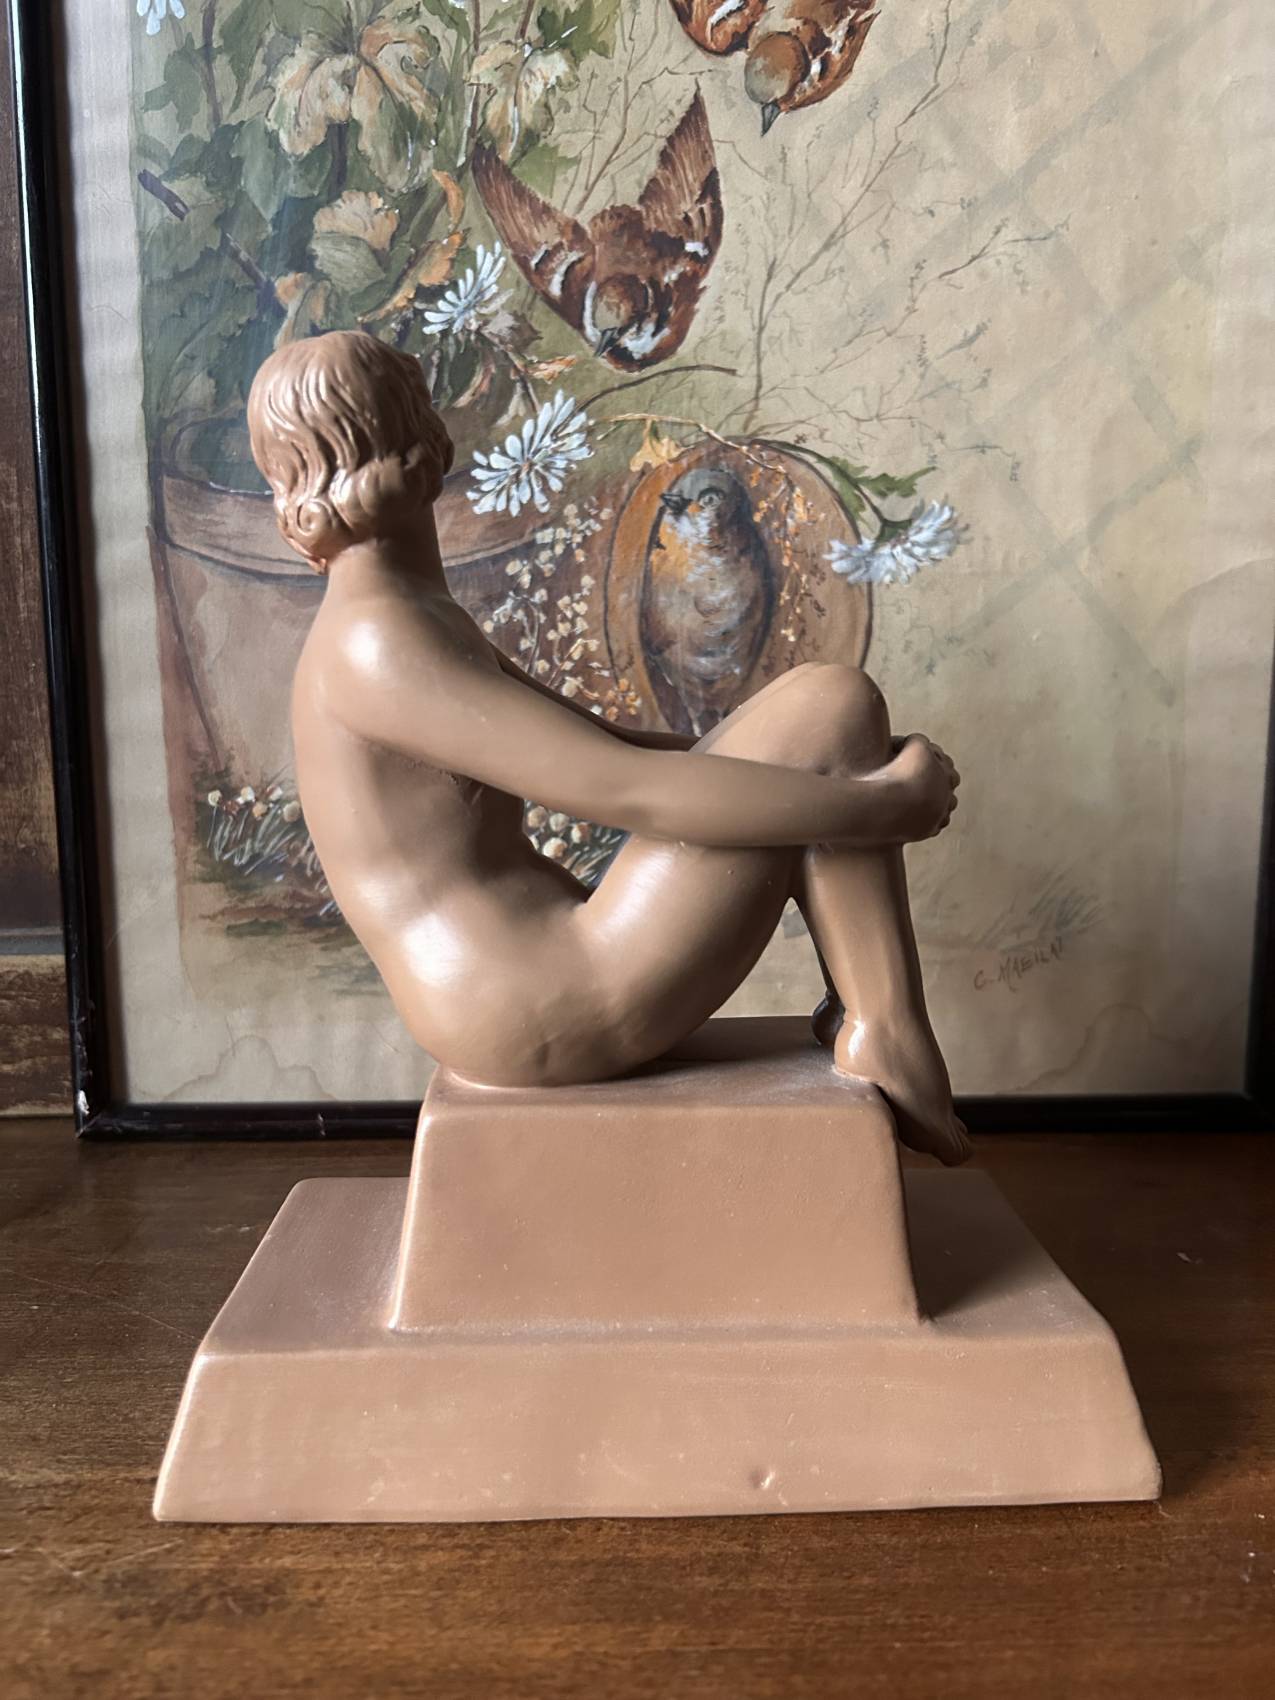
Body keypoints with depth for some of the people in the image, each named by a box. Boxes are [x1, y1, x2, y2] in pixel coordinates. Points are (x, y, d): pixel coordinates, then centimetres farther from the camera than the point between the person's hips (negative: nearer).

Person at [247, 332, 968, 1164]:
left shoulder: (413, 624, 15)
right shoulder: (376, 642, -16)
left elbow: (603, 745, 17)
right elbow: (627, 789, -22)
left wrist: (850, 774, 12)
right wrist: (883, 803, -14)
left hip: (537, 991, 9)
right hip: (548, 1019, -9)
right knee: (834, 704, -10)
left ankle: (862, 1010, 4)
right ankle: (888, 1032, -5)